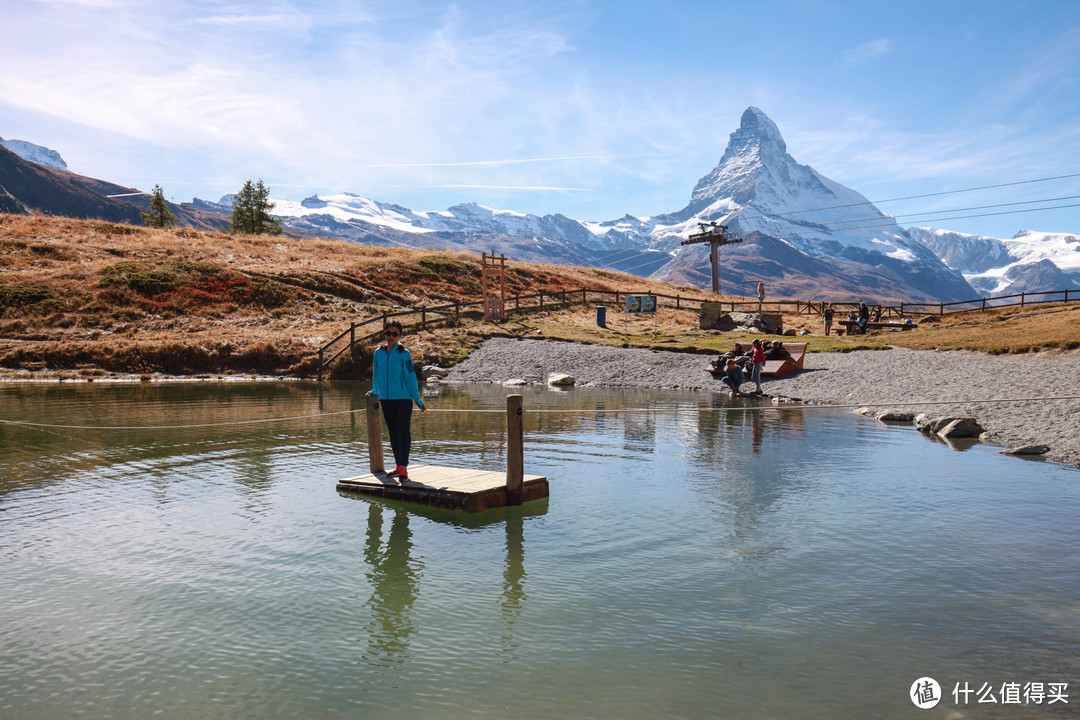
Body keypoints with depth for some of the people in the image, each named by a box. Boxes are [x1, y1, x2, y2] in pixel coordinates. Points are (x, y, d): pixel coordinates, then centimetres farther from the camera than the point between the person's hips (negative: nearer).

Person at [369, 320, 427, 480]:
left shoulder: (404, 354, -5)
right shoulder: (379, 353, 6)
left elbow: (410, 377, -5)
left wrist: (418, 400, -6)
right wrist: (374, 392, 30)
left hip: (403, 398, -5)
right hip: (385, 399, 5)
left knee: (404, 432, -6)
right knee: (393, 433, 10)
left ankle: (403, 467, -7)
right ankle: (398, 465, 19)